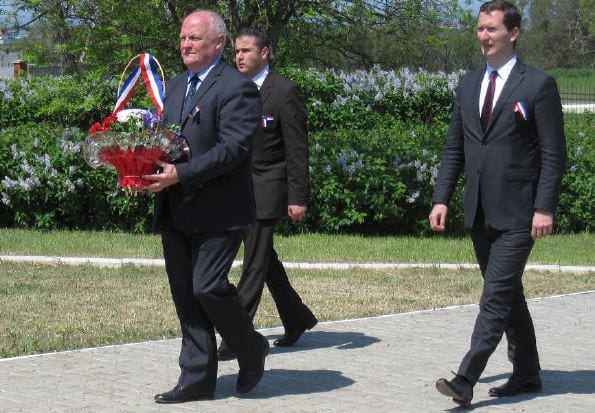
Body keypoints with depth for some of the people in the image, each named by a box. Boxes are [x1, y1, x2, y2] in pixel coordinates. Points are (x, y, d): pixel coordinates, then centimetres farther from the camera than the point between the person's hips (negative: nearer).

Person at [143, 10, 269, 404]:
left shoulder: (237, 88, -11)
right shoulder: (177, 86, 17)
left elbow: (232, 149, -19)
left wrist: (180, 175, -24)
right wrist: (150, 167, -1)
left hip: (218, 211, -8)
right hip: (176, 211, 8)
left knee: (208, 287, -12)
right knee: (185, 294, 8)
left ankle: (251, 349, 14)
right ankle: (197, 378, 14)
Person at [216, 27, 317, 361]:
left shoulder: (285, 91, -8)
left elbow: (298, 148, -10)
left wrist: (298, 197, -14)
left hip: (267, 189, -7)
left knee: (256, 263, -7)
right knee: (265, 260, 15)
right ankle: (298, 319, 30)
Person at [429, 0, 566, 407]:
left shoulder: (539, 84, -6)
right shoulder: (468, 84, 12)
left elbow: (554, 154, -9)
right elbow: (454, 148, 14)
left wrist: (545, 208, -15)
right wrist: (441, 198, 5)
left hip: (518, 213, -7)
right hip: (480, 213, 7)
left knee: (496, 297, -10)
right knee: (508, 296, 14)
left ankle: (465, 380, -14)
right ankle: (527, 373, 24)